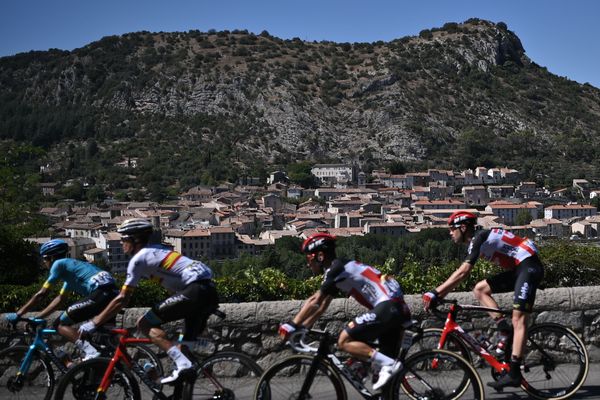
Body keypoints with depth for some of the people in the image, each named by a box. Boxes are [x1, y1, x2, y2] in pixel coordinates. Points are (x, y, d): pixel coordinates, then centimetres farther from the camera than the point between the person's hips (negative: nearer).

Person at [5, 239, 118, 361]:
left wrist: (18, 314, 9)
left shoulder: (59, 264, 6)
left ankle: (90, 353, -15)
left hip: (100, 293, -9)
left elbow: (41, 294, 3)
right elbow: (60, 299, 33)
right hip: (113, 292, 9)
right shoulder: (70, 267, 32)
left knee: (60, 324, -2)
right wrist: (37, 318, 32)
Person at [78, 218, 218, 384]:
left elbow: (122, 299, -3)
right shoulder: (155, 250, 25)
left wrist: (94, 323, 4)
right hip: (210, 291, 9)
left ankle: (182, 363, -17)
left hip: (194, 291, -9)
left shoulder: (138, 258, -1)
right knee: (188, 344, 18)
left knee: (144, 324, -4)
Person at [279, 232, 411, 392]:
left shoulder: (337, 268, -8)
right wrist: (302, 327, 17)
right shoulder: (336, 272, 20)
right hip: (398, 309, 10)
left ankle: (388, 365, -16)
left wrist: (292, 325, -7)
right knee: (384, 360, 12)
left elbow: (314, 302, -11)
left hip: (387, 306, -10)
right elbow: (321, 306, 23)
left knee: (344, 341, -11)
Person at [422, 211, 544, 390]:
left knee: (518, 319, -15)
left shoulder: (479, 237, -15)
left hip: (529, 266, -10)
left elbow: (463, 272, -26)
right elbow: (461, 273, 16)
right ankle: (504, 330, 1)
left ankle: (514, 374, -19)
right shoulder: (477, 241, 15)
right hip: (517, 269, 10)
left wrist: (435, 293, -27)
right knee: (480, 289, 5)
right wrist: (439, 294, 9)